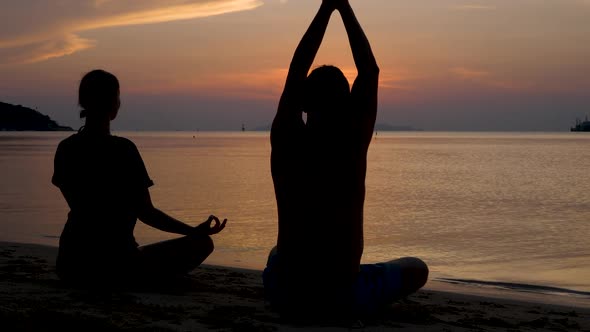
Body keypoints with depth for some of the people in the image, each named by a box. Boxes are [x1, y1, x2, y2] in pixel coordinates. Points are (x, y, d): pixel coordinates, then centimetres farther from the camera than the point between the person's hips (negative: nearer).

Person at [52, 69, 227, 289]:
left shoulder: (65, 148, 3)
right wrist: (195, 231, -1)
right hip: (113, 267, -7)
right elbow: (145, 213, -11)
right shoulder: (122, 149, -15)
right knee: (202, 244, 3)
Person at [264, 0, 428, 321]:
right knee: (417, 269, 25)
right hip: (345, 298, -4)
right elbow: (370, 73, 0)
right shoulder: (353, 142, -13)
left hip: (285, 296, 4)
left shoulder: (285, 140, -8)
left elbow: (296, 72, 5)